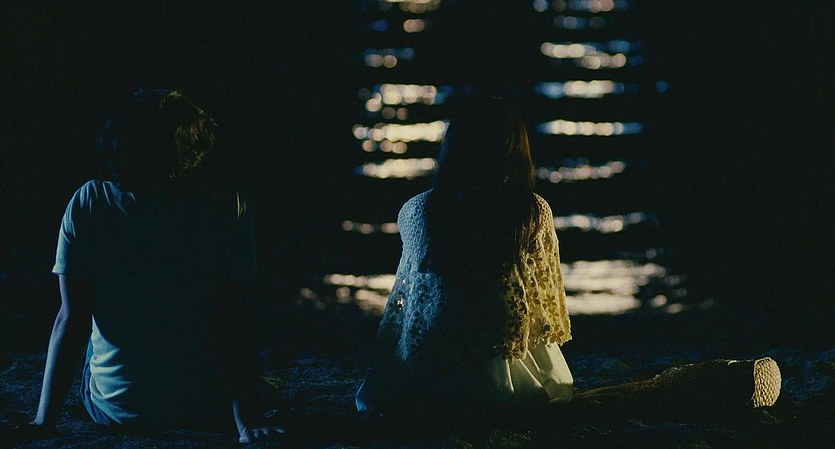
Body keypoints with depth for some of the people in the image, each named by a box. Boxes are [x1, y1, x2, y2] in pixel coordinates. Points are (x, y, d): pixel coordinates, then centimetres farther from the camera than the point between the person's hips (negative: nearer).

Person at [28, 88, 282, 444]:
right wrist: (246, 421, -15)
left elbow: (71, 320, -12)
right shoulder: (229, 206, -14)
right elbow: (237, 324, -15)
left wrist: (44, 421, -9)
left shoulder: (87, 204, -13)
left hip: (111, 410, 0)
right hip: (208, 410, 0)